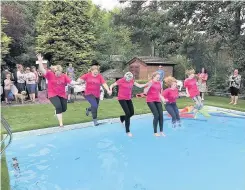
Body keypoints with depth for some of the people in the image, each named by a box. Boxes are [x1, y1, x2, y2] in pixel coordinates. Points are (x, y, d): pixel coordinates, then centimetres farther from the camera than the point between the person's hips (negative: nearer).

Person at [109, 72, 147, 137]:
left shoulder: (132, 81, 1)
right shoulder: (121, 81, -14)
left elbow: (139, 86, 3)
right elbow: (112, 85, -9)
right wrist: (110, 90, -30)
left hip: (129, 99, 6)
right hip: (122, 99, -6)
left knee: (132, 113, 6)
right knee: (128, 113, -11)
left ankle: (122, 118, 38)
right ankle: (128, 131, 2)